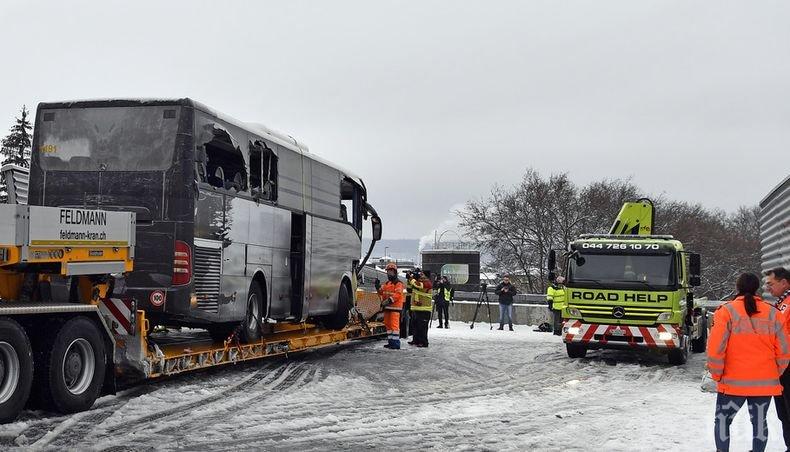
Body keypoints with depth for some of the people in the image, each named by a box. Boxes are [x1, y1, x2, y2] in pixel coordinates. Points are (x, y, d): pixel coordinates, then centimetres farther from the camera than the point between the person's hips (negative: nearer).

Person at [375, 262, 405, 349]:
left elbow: (397, 294, -19)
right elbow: (382, 293, 22)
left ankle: (396, 343, -12)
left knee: (394, 325, -12)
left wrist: (389, 301, -26)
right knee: (388, 325, 12)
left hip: (395, 307, -9)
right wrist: (378, 287, 4)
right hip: (387, 307, 9)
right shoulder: (386, 283, 20)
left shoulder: (398, 283, -7)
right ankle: (390, 342, 20)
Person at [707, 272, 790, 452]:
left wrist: (717, 375, 0)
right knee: (759, 422, 12)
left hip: (734, 382, -3)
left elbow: (715, 348, -13)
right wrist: (774, 374, 17)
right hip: (765, 383, 3)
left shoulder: (727, 311, -8)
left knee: (722, 421, 10)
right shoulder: (772, 314, 2)